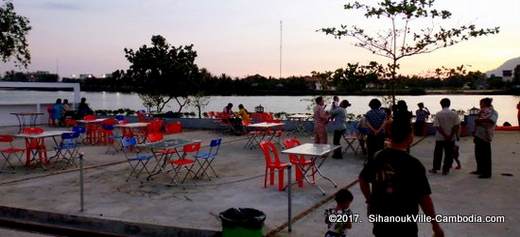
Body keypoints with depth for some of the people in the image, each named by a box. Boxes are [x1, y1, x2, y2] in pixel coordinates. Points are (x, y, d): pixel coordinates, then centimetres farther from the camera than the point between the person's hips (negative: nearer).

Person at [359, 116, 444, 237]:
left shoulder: (378, 157, -4)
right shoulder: (413, 164, -19)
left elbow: (362, 179, 10)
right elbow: (424, 199, -15)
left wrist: (370, 201, 23)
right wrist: (435, 226, -3)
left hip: (380, 218, 5)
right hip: (404, 224, -5)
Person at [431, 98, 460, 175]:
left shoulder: (438, 114, -8)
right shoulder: (454, 114, -5)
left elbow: (437, 126, -13)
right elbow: (456, 126, -9)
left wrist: (445, 135, -12)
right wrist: (450, 135, -9)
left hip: (440, 137, 0)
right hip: (451, 138, 1)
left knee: (438, 153, 12)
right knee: (449, 154, 8)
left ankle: (435, 168, 18)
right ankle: (445, 170, 9)